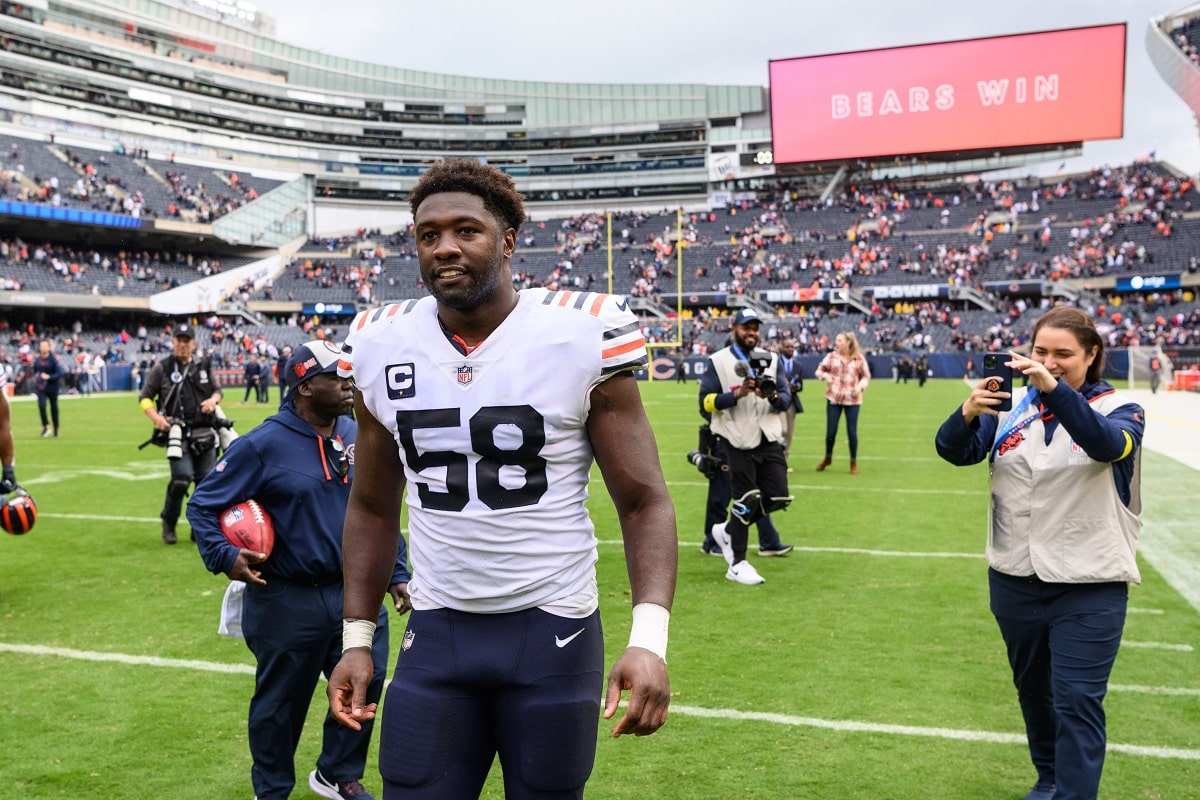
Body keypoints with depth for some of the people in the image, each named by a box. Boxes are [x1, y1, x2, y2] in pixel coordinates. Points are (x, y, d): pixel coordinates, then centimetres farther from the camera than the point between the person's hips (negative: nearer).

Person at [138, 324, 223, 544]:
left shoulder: (204, 366, 14)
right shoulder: (162, 368, 3)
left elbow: (217, 390, 24)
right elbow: (144, 397, 5)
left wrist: (213, 400, 0)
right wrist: (156, 418, -13)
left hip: (205, 433, 4)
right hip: (178, 433, -4)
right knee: (182, 477, -17)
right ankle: (168, 525, 6)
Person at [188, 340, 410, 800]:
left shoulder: (358, 437, 2)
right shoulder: (263, 446, -12)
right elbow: (203, 505, -6)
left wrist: (397, 573, 9)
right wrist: (224, 556, -21)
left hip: (354, 593, 5)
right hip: (287, 601, -5)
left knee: (365, 685, 13)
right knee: (281, 702, 11)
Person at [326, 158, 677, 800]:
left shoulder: (580, 335, -12)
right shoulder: (382, 346, 0)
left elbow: (643, 501, -9)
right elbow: (372, 507, 11)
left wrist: (649, 638, -21)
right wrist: (356, 636, 7)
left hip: (553, 632, -2)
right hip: (435, 633, 3)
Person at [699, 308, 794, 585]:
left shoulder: (770, 359, 11)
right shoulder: (718, 361, -1)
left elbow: (786, 398, 6)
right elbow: (706, 401, -8)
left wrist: (773, 397, -17)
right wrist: (737, 394, -21)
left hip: (769, 439, 5)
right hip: (739, 442, -5)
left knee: (778, 498, 3)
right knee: (747, 500, -3)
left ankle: (728, 531, 25)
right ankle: (737, 564, 12)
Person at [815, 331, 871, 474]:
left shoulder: (859, 358, 0)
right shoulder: (831, 356, 2)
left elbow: (866, 376, 7)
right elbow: (819, 370, 5)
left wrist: (861, 386, -13)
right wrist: (824, 375, -18)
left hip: (852, 399, -1)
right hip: (834, 398, 1)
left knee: (852, 431, 0)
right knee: (831, 431, 4)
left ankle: (854, 462, 15)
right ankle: (827, 458, 28)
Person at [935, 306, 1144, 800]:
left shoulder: (1117, 410, -6)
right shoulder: (1011, 406, 2)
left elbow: (1108, 445, -29)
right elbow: (954, 452, -9)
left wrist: (1054, 389, -44)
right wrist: (967, 414, -31)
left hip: (1089, 585, -4)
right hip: (1015, 578, 4)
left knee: (1077, 701, -5)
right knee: (1032, 688, 19)